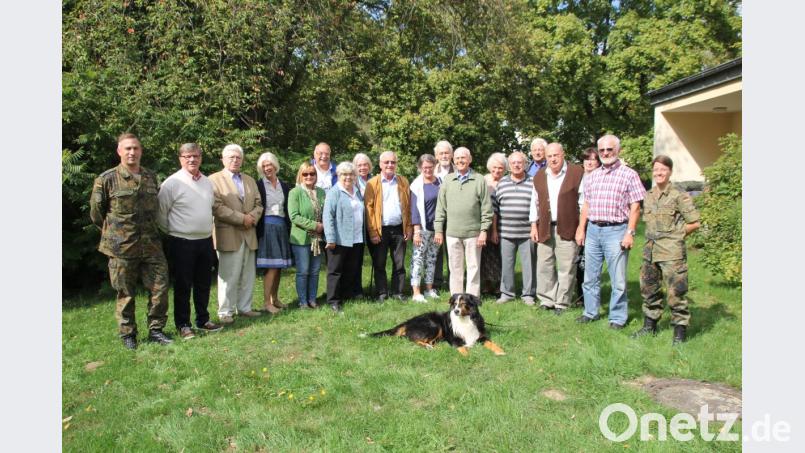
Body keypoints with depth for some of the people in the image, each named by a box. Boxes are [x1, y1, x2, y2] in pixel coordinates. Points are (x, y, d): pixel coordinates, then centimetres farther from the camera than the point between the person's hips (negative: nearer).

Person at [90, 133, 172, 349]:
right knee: (125, 293, 8)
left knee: (160, 287, 3)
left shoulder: (151, 177, 7)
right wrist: (113, 232, 9)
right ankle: (127, 334, 22)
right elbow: (96, 213, 3)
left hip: (152, 245, 4)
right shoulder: (106, 179, -6)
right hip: (121, 248, -3)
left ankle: (156, 330, 19)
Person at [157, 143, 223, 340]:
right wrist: (173, 231, 2)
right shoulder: (172, 183, -11)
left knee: (204, 284, 14)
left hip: (206, 241, 6)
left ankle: (203, 320, 27)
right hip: (182, 243, -6)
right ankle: (183, 325, 15)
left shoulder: (207, 182, 9)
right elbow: (160, 213, -6)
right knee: (183, 286, 3)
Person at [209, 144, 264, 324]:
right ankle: (225, 311, 9)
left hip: (249, 235, 6)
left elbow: (258, 204, 14)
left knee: (248, 275, 10)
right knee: (228, 276, -2)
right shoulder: (214, 179, -2)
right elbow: (217, 206, -13)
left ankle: (244, 307, 20)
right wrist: (242, 218, -15)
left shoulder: (250, 180, 18)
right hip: (228, 235, -6)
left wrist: (252, 217, -8)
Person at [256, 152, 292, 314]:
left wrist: (288, 229, 9)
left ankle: (275, 298, 20)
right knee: (271, 266, -9)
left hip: (282, 228, 6)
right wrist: (257, 229, -14)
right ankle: (266, 303, -3)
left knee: (279, 265, 9)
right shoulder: (258, 185, -3)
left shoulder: (284, 186, 14)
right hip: (267, 227, -6)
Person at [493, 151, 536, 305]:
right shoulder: (502, 183, 9)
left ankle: (528, 294, 15)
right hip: (506, 233, 2)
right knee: (506, 264, 6)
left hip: (527, 233, -1)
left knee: (528, 264, 3)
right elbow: (494, 207, 10)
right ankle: (506, 293, 19)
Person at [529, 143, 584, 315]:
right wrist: (534, 226, 10)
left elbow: (583, 201, -2)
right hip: (545, 229, 4)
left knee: (566, 267, 0)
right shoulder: (539, 176, 12)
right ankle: (546, 300, 18)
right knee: (544, 266, 7)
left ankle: (562, 303, 10)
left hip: (567, 229, -4)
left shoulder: (576, 172, -2)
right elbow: (535, 203, 15)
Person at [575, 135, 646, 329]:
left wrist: (630, 233, -12)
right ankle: (590, 312, 24)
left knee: (618, 279, 0)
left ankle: (618, 318, 12)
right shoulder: (592, 176, 13)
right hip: (593, 230, 5)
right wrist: (581, 228, 10)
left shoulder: (629, 175, -2)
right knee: (590, 276, 11)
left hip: (616, 231, -5)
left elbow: (635, 207, -5)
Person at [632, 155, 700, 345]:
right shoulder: (647, 196, 11)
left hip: (672, 252, -6)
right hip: (651, 249, 6)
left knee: (676, 292, -3)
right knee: (648, 289, 14)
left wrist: (675, 234, -1)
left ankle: (680, 331, 8)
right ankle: (650, 325, 29)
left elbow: (695, 223, -4)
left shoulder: (679, 196, -6)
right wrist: (653, 236, 11)